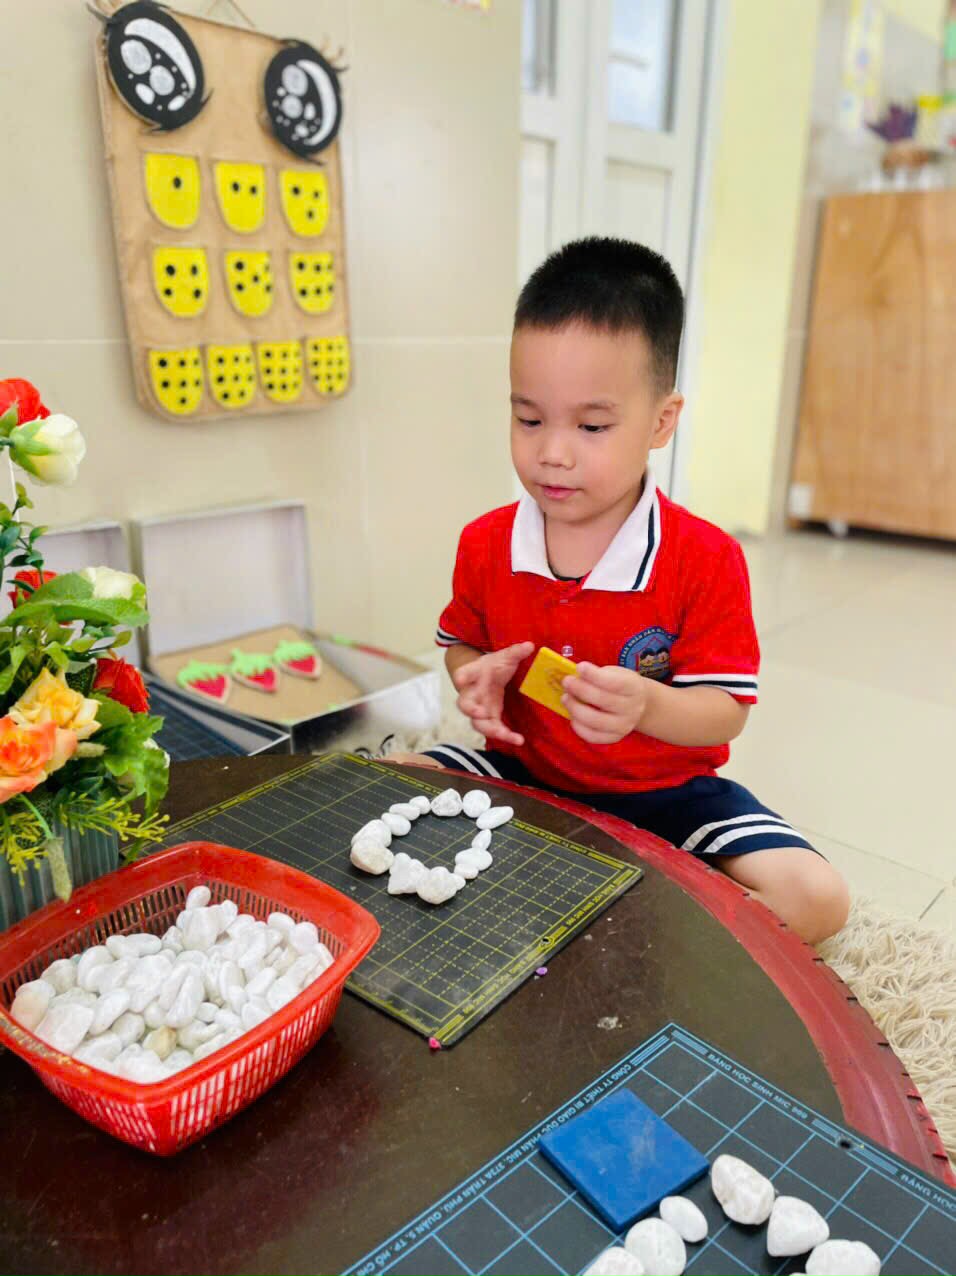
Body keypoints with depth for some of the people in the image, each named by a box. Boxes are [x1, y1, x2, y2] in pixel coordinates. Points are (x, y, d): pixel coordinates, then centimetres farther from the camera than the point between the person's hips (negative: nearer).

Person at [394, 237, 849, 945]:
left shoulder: (706, 559, -16)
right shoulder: (485, 545, -6)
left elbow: (726, 711, -13)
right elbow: (460, 643, 11)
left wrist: (646, 706, -35)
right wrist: (476, 677, -14)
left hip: (664, 791, -2)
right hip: (521, 772, 3)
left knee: (815, 898, -22)